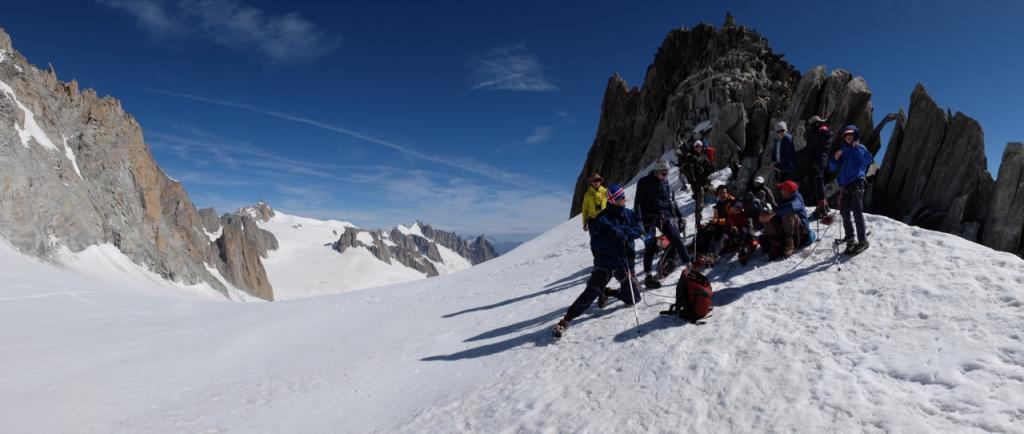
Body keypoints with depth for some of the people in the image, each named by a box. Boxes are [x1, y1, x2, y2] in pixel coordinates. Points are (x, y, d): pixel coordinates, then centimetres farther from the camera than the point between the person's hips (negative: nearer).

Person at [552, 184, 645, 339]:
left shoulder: (628, 214, 3)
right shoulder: (602, 219, -11)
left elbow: (639, 229, -7)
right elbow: (595, 242, -17)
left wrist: (623, 232, -22)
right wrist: (612, 237, -29)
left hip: (624, 262, 5)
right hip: (605, 262, -5)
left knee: (633, 298, 7)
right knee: (591, 292, -16)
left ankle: (607, 292, 32)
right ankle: (566, 319, -8)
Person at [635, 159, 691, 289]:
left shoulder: (665, 183, 13)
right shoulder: (644, 183, -4)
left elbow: (672, 202, 21)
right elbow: (639, 202, -7)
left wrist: (680, 218, 19)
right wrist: (639, 221, -13)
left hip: (665, 216, 5)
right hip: (649, 218, -5)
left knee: (677, 240, -6)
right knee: (651, 247, -3)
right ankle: (648, 276, 7)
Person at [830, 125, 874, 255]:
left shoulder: (859, 148, 4)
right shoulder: (843, 150, 17)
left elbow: (869, 159, -15)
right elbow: (833, 168, 15)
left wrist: (857, 148, -18)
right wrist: (835, 158, -3)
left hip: (856, 184, -5)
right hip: (844, 186, 5)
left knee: (857, 213, -10)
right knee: (845, 215, 5)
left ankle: (862, 241, -4)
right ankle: (850, 241, 13)